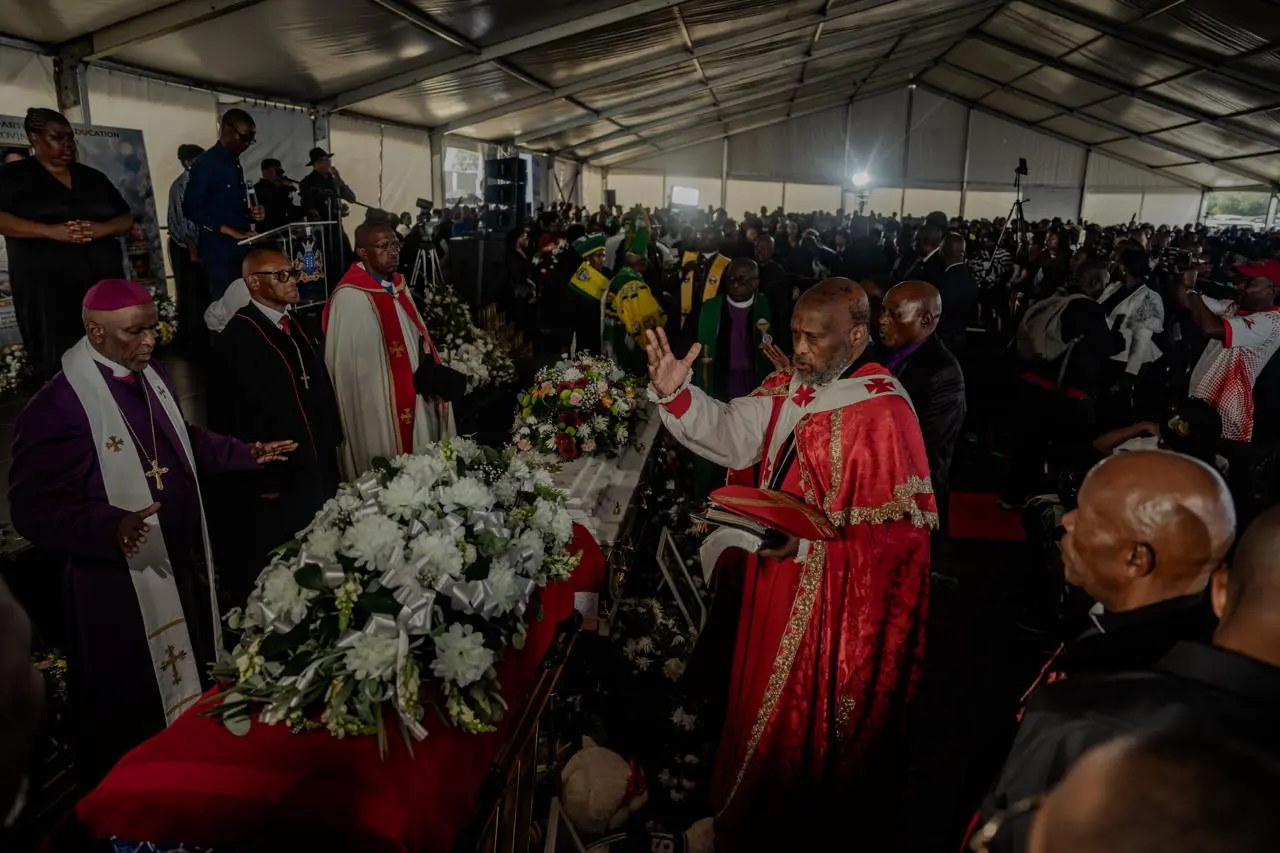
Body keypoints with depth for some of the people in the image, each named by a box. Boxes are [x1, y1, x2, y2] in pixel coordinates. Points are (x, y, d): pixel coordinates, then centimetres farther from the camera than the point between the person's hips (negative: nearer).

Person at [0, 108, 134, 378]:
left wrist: (101, 229, -8)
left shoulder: (93, 177, 18)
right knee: (59, 368, -6)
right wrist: (51, 231, -18)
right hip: (46, 288, -3)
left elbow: (127, 219, 14)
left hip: (104, 283, 3)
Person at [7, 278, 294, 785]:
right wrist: (112, 526, -38)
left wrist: (247, 455, 12)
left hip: (185, 564, 8)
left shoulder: (150, 379, 4)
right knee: (136, 714, 8)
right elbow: (35, 508, -22)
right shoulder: (57, 407, -21)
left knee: (194, 686, 24)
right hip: (123, 583, -8)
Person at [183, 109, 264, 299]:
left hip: (242, 249, 8)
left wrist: (252, 214, 4)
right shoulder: (207, 163, -8)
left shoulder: (235, 164, 17)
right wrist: (232, 232, -19)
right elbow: (191, 208, -15)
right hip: (220, 251, -8)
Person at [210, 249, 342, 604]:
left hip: (317, 469, 8)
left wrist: (332, 444, 13)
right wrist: (261, 479, -16)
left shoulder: (298, 325, 11)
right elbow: (234, 416, -17)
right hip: (275, 479, -7)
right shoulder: (237, 337, -14)